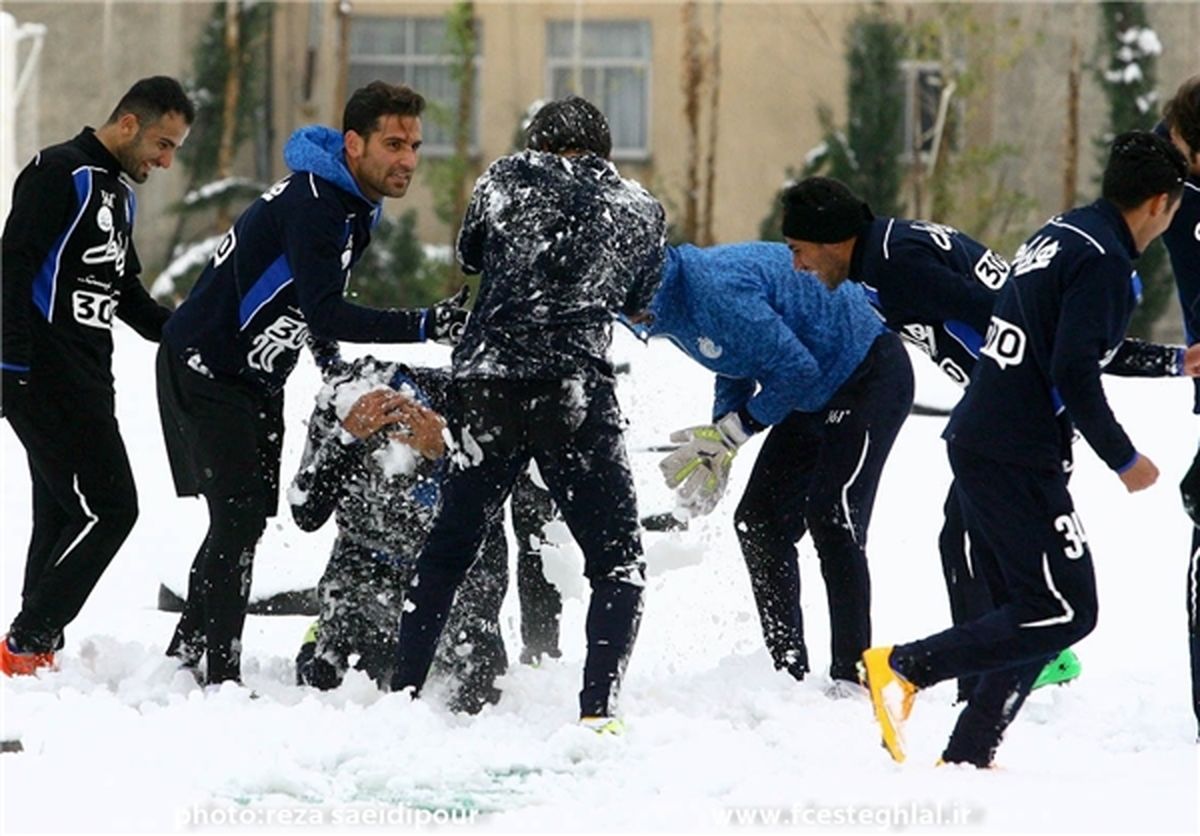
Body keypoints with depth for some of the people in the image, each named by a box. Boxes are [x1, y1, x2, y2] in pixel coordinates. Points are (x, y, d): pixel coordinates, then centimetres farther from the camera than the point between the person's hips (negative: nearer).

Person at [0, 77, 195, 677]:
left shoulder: (118, 194, 21)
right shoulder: (60, 174, -10)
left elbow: (128, 297, 28)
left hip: (84, 380, 10)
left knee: (63, 515, 9)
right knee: (108, 508, -12)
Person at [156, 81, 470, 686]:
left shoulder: (357, 205, 6)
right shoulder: (311, 201, -26)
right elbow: (323, 312, -33)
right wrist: (423, 327, -37)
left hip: (257, 375, 10)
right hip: (205, 368, -10)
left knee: (250, 516, 12)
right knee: (238, 512, -16)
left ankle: (186, 653, 23)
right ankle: (219, 675, -16)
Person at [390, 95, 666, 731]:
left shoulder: (506, 178, 10)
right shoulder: (639, 209, 11)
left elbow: (468, 253, 26)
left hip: (486, 386, 2)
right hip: (576, 392, -2)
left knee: (448, 545, 19)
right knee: (619, 563, 4)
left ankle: (404, 689, 19)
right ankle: (598, 706, -12)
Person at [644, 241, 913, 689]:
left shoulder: (716, 290, -30)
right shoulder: (677, 306, 1)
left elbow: (796, 369, -26)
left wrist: (733, 431, -16)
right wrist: (718, 442, 2)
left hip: (872, 378, -11)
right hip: (819, 393, 11)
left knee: (831, 521, -18)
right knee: (757, 521, 6)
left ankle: (853, 674, -16)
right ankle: (788, 667, 11)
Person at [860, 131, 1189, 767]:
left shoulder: (1060, 234, 15)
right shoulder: (1104, 260, -14)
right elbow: (1075, 374, -21)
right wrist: (1123, 460, -9)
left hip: (975, 444, 10)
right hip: (1018, 459, -10)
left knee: (1025, 612, 13)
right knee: (1067, 612, -8)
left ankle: (968, 756, 10)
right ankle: (904, 667, -12)